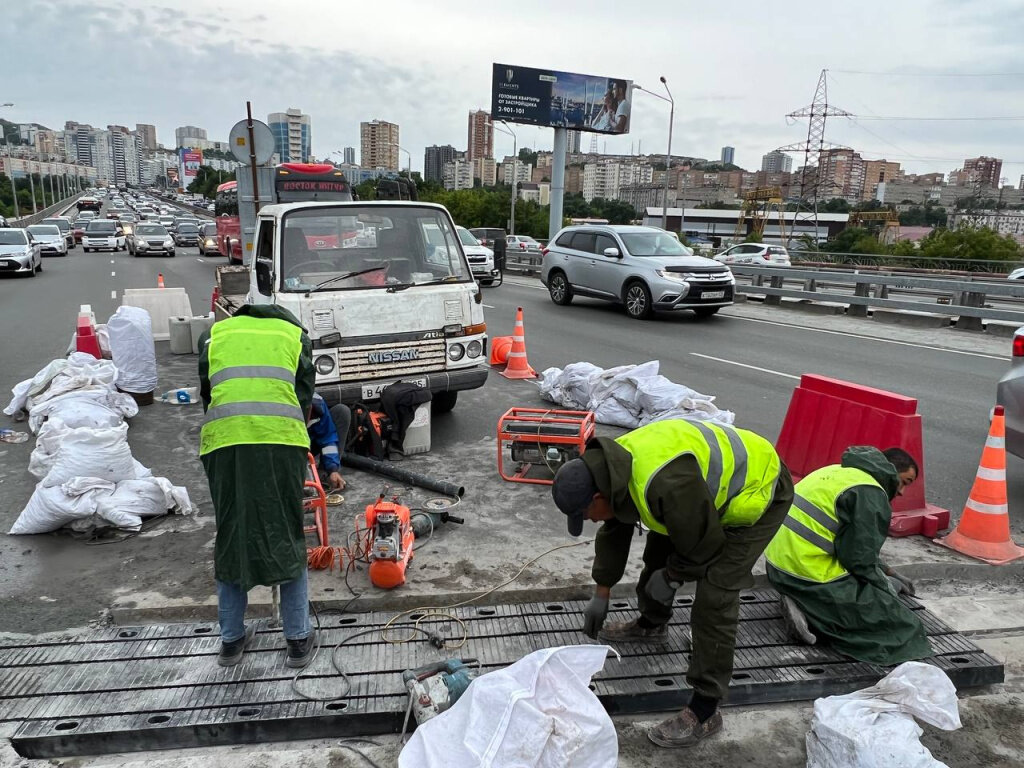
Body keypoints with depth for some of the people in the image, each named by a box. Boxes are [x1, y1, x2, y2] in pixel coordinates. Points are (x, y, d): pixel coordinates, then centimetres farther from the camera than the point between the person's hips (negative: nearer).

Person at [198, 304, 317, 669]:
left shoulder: (214, 334, 27)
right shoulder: (296, 334, 23)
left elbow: (207, 393, 22)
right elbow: (304, 396, 15)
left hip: (224, 440, 1)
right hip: (282, 440, -1)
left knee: (230, 537, 14)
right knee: (287, 538, 9)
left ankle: (231, 639, 26)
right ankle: (298, 639, 17)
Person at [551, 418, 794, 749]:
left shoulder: (665, 484, -41)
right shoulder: (611, 466, -10)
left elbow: (705, 544, -25)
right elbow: (614, 531, 5)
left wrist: (671, 576, -7)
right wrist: (601, 594, 13)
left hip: (758, 489, -9)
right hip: (717, 482, 9)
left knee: (713, 595, -14)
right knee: (659, 551, 19)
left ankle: (704, 710, -2)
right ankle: (651, 625, 45)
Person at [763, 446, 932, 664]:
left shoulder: (840, 472, 18)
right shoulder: (870, 493, -12)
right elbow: (860, 559, -15)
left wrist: (886, 571, 26)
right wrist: (886, 585, 4)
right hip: (810, 576, -10)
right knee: (900, 626, -1)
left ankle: (803, 606, 5)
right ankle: (812, 617, -12)